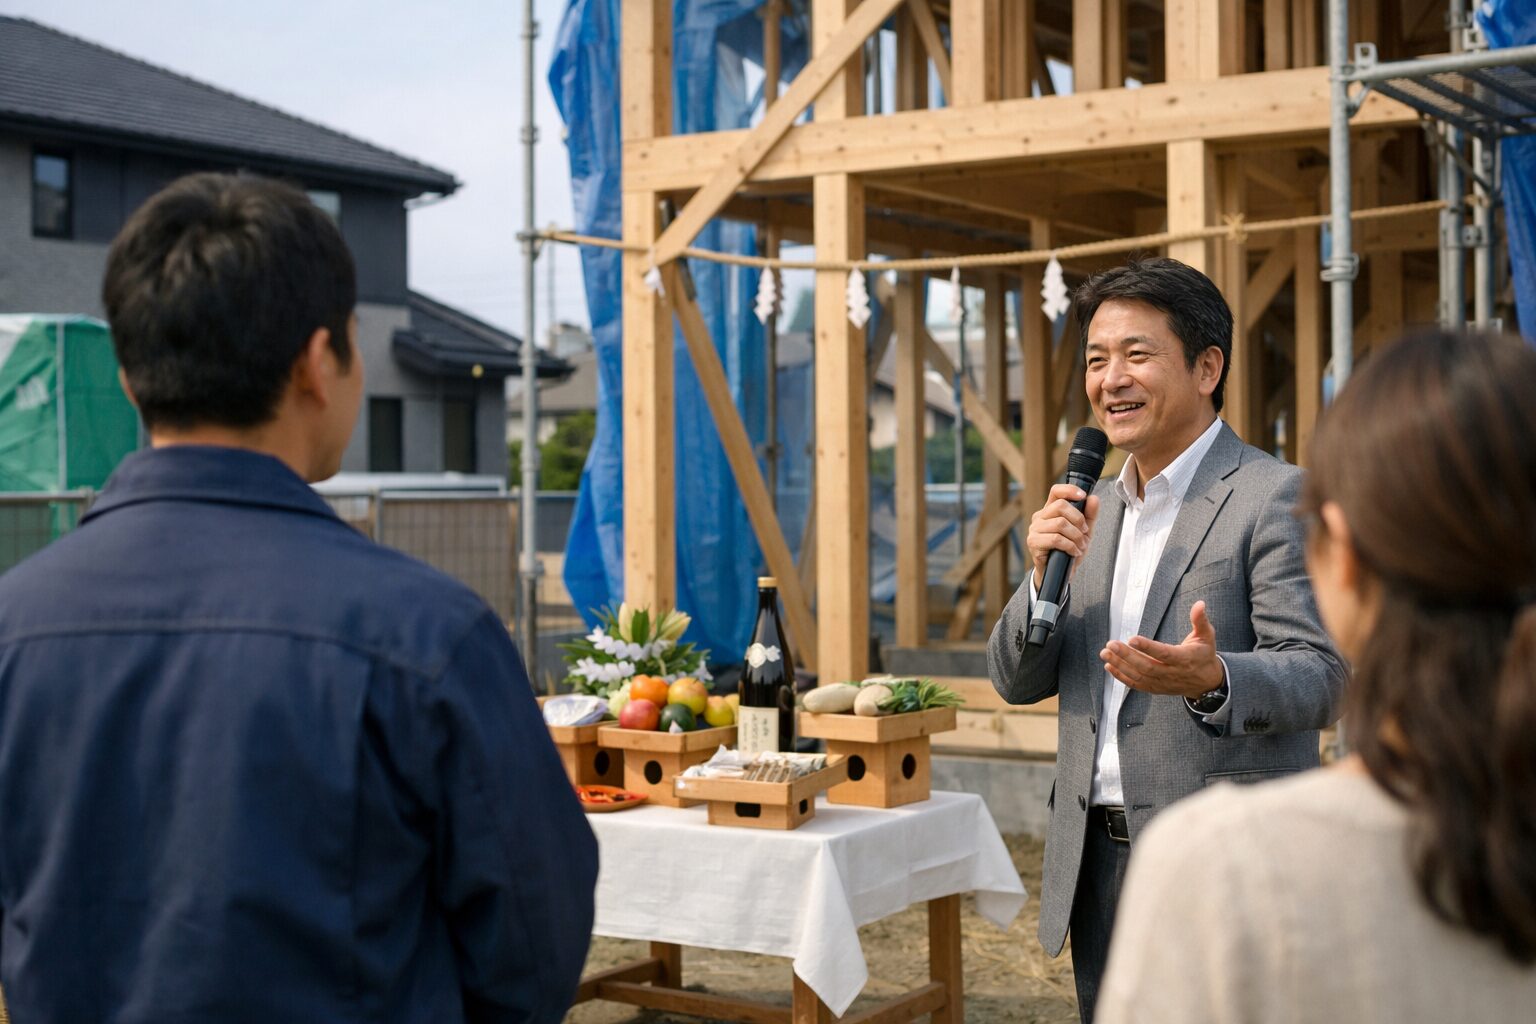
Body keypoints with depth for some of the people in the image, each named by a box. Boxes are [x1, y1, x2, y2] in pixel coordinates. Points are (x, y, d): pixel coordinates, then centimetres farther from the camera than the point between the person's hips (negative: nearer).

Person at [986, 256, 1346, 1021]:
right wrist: (1045, 575, -8)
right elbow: (1017, 682, 10)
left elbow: (1321, 676, -17)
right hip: (1097, 862, 7)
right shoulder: (1095, 509, 12)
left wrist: (1213, 679, -37)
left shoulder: (1275, 497, -9)